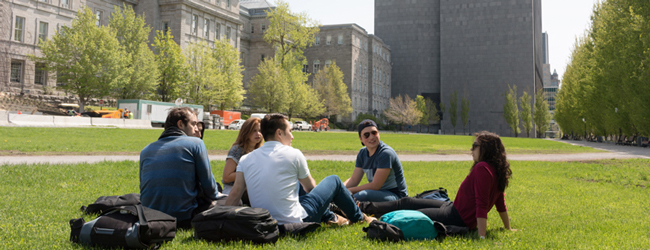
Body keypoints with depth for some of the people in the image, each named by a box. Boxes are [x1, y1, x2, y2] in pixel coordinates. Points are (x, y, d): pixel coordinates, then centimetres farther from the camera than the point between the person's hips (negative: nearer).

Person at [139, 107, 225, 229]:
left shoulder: (146, 150, 12)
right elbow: (207, 183, -3)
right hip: (183, 217, -6)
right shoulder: (195, 143, -3)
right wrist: (216, 195, 19)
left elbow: (143, 187, 17)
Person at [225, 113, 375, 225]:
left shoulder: (245, 160, 1)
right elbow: (310, 187, 6)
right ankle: (359, 218, 37)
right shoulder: (293, 154, -8)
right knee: (333, 181, 16)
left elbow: (235, 193, -3)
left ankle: (330, 218, 40)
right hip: (296, 221, -5)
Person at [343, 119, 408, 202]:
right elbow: (354, 180, 7)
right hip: (378, 192, 8)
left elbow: (375, 185, -22)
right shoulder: (362, 153, 6)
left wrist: (349, 190, -20)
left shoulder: (386, 153, -20)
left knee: (362, 196, -34)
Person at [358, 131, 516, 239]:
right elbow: (501, 204, 11)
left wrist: (482, 236, -31)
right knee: (407, 202, 17)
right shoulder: (497, 170, 6)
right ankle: (364, 207, 29)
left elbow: (482, 205, -29)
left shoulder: (482, 168, -24)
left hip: (457, 219, -10)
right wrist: (508, 229, 21)